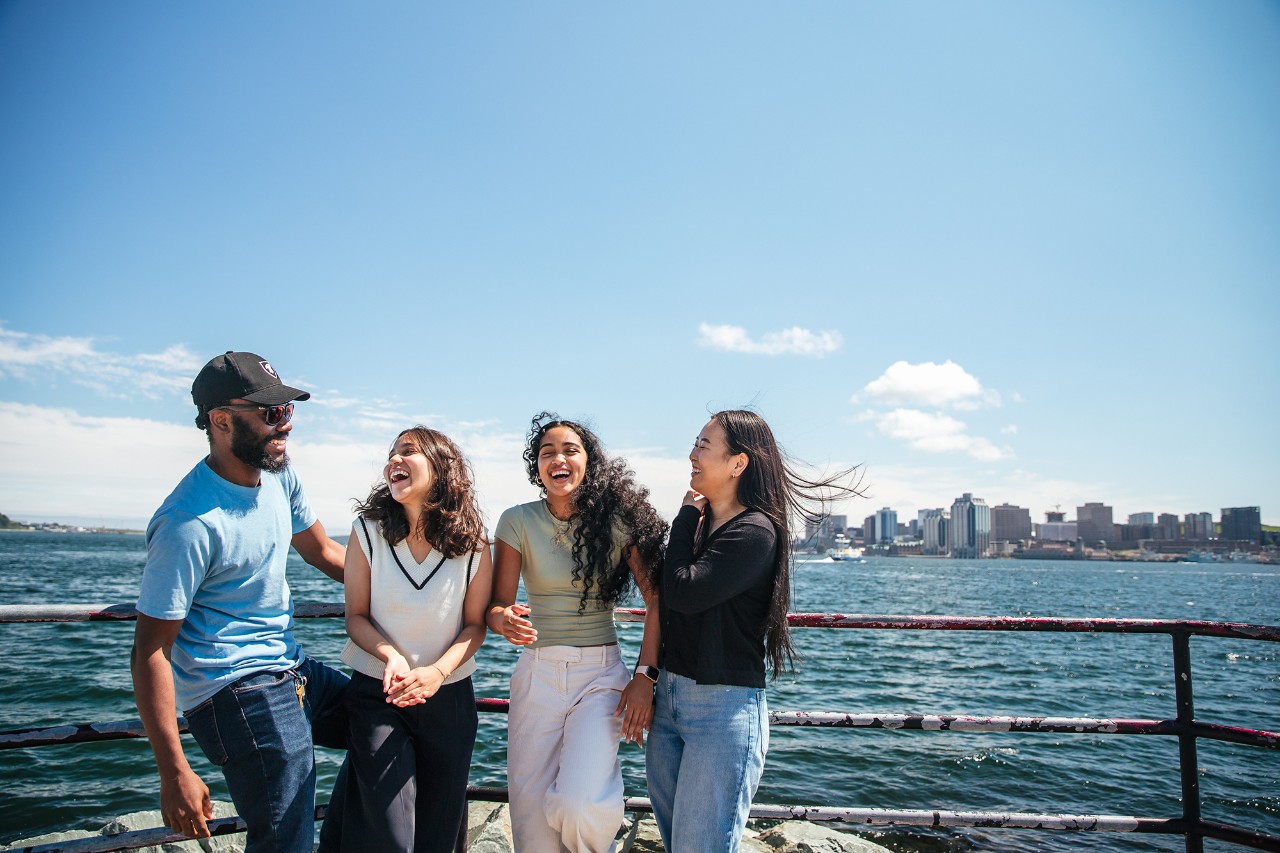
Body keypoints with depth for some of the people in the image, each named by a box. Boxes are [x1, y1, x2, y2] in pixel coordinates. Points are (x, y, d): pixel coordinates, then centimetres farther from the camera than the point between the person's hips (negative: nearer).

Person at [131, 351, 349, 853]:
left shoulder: (278, 478, 1)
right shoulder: (190, 524, -23)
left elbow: (323, 552, 16)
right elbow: (150, 653, -19)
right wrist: (174, 773, -19)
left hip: (291, 666, 9)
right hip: (239, 694, -9)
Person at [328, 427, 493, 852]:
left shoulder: (472, 544, -9)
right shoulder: (368, 531, -8)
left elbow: (475, 624, -2)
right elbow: (356, 616, -2)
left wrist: (437, 671, -19)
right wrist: (391, 655, -20)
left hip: (449, 695, 1)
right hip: (378, 691, -1)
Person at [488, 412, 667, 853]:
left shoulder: (619, 519, -4)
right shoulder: (518, 522, -2)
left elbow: (657, 599, -4)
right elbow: (496, 605, -1)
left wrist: (645, 677, -10)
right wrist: (505, 621, -24)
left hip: (602, 673, -1)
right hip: (537, 672, 2)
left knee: (577, 806, -17)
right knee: (531, 812, 4)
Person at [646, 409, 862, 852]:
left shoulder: (756, 531, -15)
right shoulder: (700, 522, 9)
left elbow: (683, 591, -24)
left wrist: (686, 517, -10)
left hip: (723, 708, -8)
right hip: (670, 699, 8)